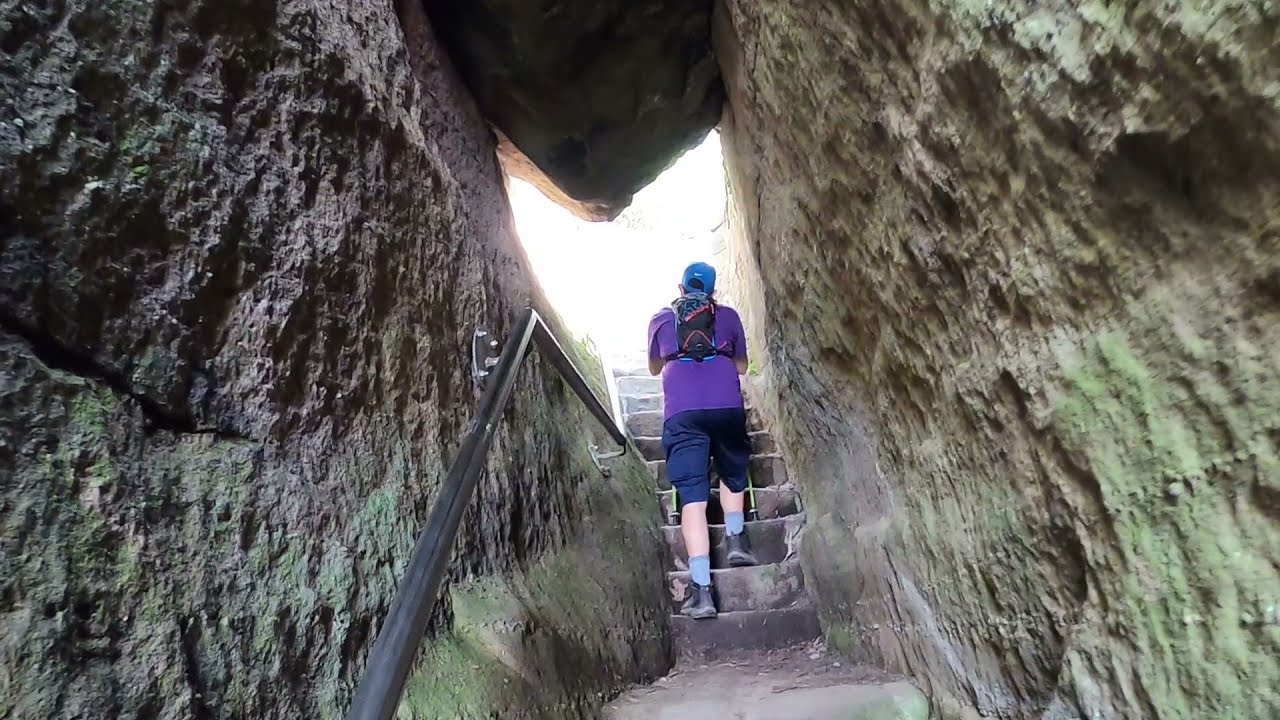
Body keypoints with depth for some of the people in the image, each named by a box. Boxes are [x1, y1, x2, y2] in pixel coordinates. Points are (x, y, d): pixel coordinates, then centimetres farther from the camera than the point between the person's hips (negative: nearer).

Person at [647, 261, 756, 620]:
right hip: (727, 407, 1)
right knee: (732, 473, 28)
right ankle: (735, 539, 14)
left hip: (681, 412, -1)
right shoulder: (728, 315, 19)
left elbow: (654, 368, 32)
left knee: (692, 495, -6)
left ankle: (701, 589, -13)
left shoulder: (661, 319, 20)